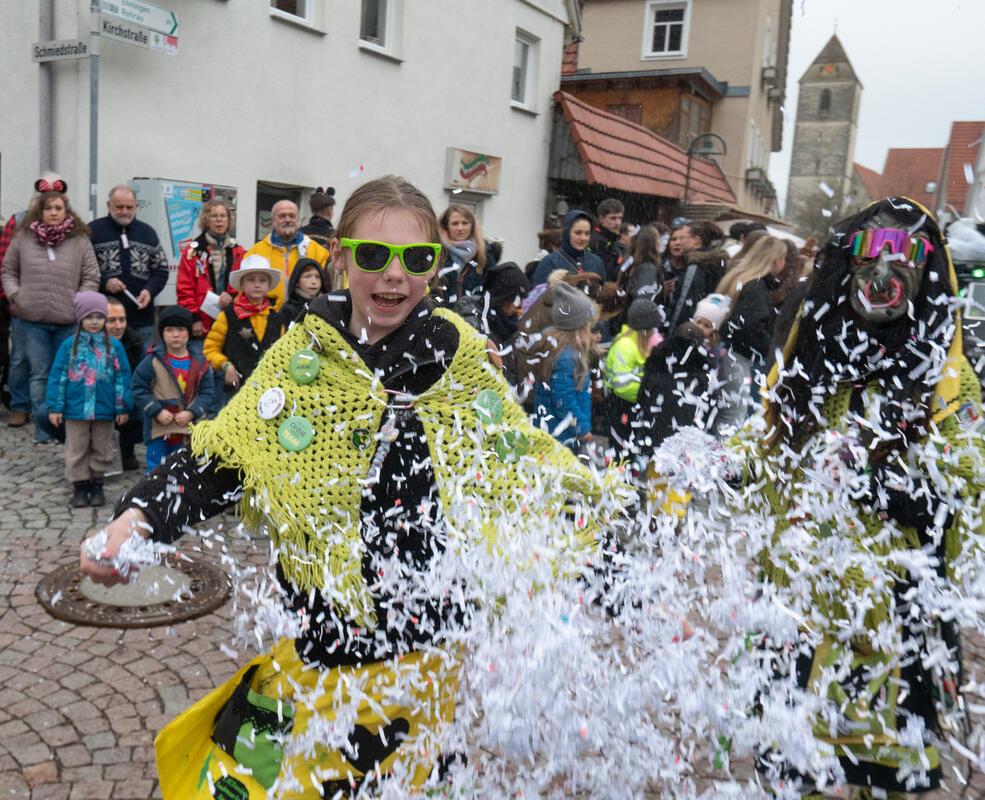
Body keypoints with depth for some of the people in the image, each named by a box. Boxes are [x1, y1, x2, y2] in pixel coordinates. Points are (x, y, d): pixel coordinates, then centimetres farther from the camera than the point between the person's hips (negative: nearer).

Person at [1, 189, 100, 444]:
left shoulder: (80, 240, 1)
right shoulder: (23, 237, 5)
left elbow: (91, 277, 2)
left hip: (69, 321, -1)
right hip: (32, 320, 1)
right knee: (39, 375, 5)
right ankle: (43, 427, 11)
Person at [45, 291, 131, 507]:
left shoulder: (114, 346, -3)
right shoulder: (69, 345, -4)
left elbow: (122, 378, -1)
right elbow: (57, 376, -2)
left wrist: (122, 407, -2)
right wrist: (55, 407, -4)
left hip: (104, 410, 1)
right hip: (75, 409, 0)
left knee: (101, 449, 12)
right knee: (76, 450, 8)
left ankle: (97, 485, 26)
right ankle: (79, 486, 20)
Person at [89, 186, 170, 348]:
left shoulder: (148, 232, 13)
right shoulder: (93, 231, 1)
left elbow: (161, 270, 14)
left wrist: (150, 290, -4)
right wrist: (103, 282, -17)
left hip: (141, 318, 3)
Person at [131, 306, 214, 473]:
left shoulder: (199, 364, 2)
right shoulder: (152, 361, -5)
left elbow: (206, 393, 1)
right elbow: (139, 390, -4)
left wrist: (191, 413, -13)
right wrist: (157, 411, -14)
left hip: (188, 429, 3)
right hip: (158, 429, -2)